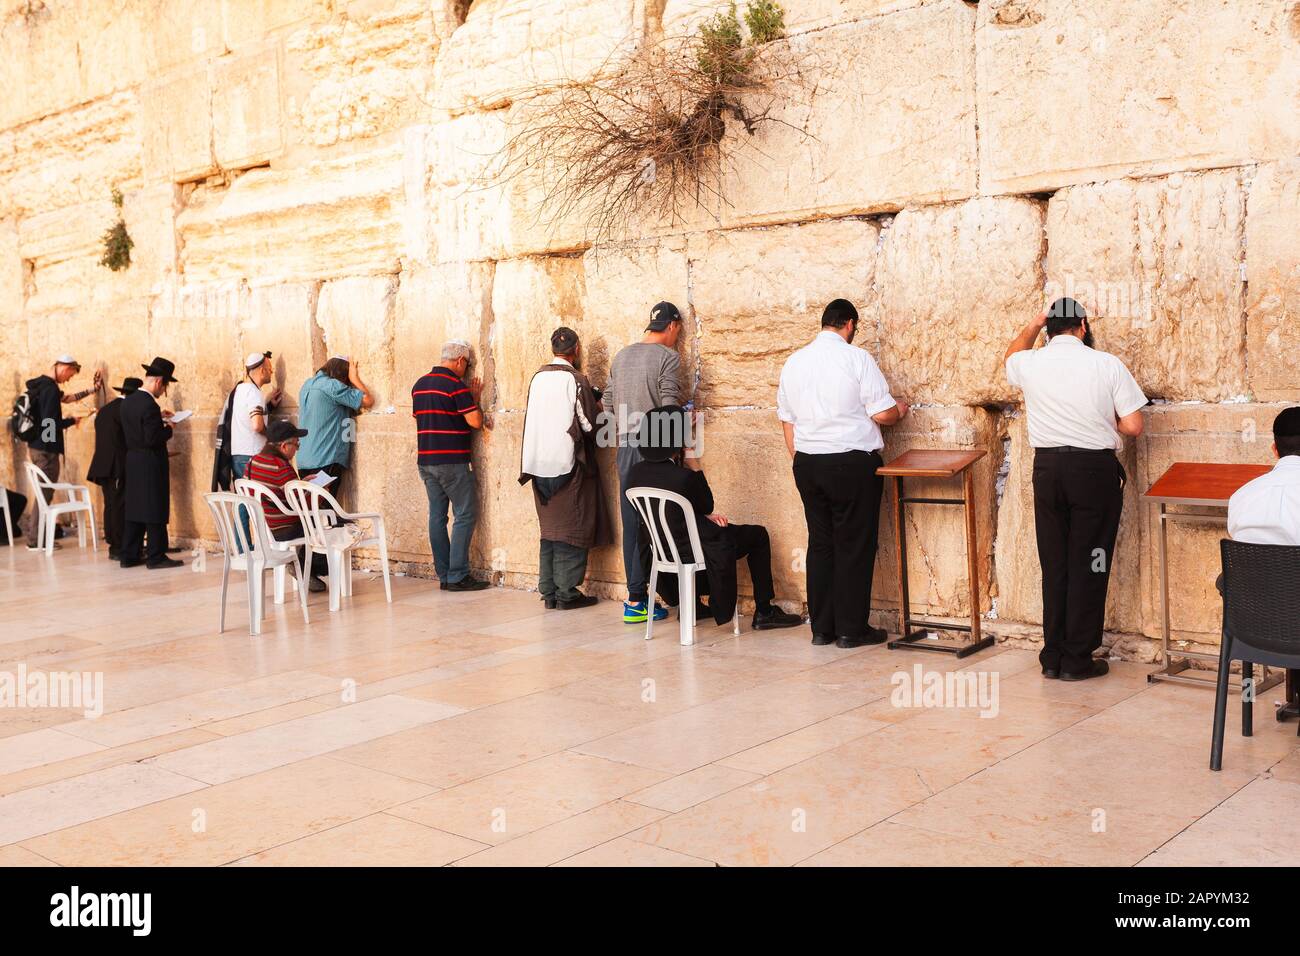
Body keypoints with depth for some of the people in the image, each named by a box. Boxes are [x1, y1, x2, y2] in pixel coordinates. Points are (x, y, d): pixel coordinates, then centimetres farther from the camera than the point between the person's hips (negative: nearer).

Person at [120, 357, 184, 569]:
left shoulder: (127, 401, 7)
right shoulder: (149, 405, -20)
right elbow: (153, 438, -23)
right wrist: (168, 429, -6)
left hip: (133, 462, 8)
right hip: (151, 464, -8)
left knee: (134, 507, 13)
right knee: (155, 509, -1)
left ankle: (128, 555, 18)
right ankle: (156, 557, 3)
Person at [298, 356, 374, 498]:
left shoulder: (307, 385, 14)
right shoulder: (332, 386, -12)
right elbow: (368, 400, -10)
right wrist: (355, 378, 3)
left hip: (304, 461, 8)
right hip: (326, 462, -8)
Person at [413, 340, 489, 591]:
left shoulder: (419, 385, 12)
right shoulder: (456, 385, -12)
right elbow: (476, 422, -16)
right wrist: (475, 398, 2)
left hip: (426, 461, 8)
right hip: (452, 462, -8)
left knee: (437, 516, 8)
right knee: (465, 515, -2)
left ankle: (444, 575, 11)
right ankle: (457, 576, -6)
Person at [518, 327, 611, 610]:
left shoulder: (537, 377, 6)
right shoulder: (576, 380, -11)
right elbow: (590, 424, -9)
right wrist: (599, 407, 10)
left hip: (540, 465, 6)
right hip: (568, 464, -6)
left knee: (550, 528, 13)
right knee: (571, 529, 2)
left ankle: (549, 592, 15)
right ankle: (566, 593, 1)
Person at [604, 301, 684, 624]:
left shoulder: (621, 356, 12)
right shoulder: (668, 357, -7)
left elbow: (608, 404, 13)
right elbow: (669, 408, -14)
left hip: (625, 448, 6)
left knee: (631, 522, 10)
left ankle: (635, 594, 14)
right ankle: (636, 600, -1)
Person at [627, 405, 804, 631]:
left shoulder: (636, 472, -7)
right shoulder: (684, 477, -28)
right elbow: (707, 506, -7)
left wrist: (706, 516, 5)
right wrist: (694, 465, -9)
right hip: (692, 553, -7)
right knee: (758, 534, 14)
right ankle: (764, 613, 18)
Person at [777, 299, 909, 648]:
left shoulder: (793, 361, 8)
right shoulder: (856, 358, -9)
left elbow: (787, 419, 13)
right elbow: (881, 413, -10)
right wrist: (899, 410, 11)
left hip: (807, 463, 6)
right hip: (852, 463, -5)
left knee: (820, 544, 12)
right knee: (854, 546, 3)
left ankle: (821, 627, 16)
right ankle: (851, 629, 8)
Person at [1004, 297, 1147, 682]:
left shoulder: (1030, 363, 2)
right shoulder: (1107, 365, -6)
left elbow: (1011, 355, 28)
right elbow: (1133, 427, -5)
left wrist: (1035, 324, 33)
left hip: (1048, 468, 3)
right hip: (1095, 468, -3)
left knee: (1053, 564, 11)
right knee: (1088, 564, 3)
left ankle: (1052, 657, 16)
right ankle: (1077, 660, 7)